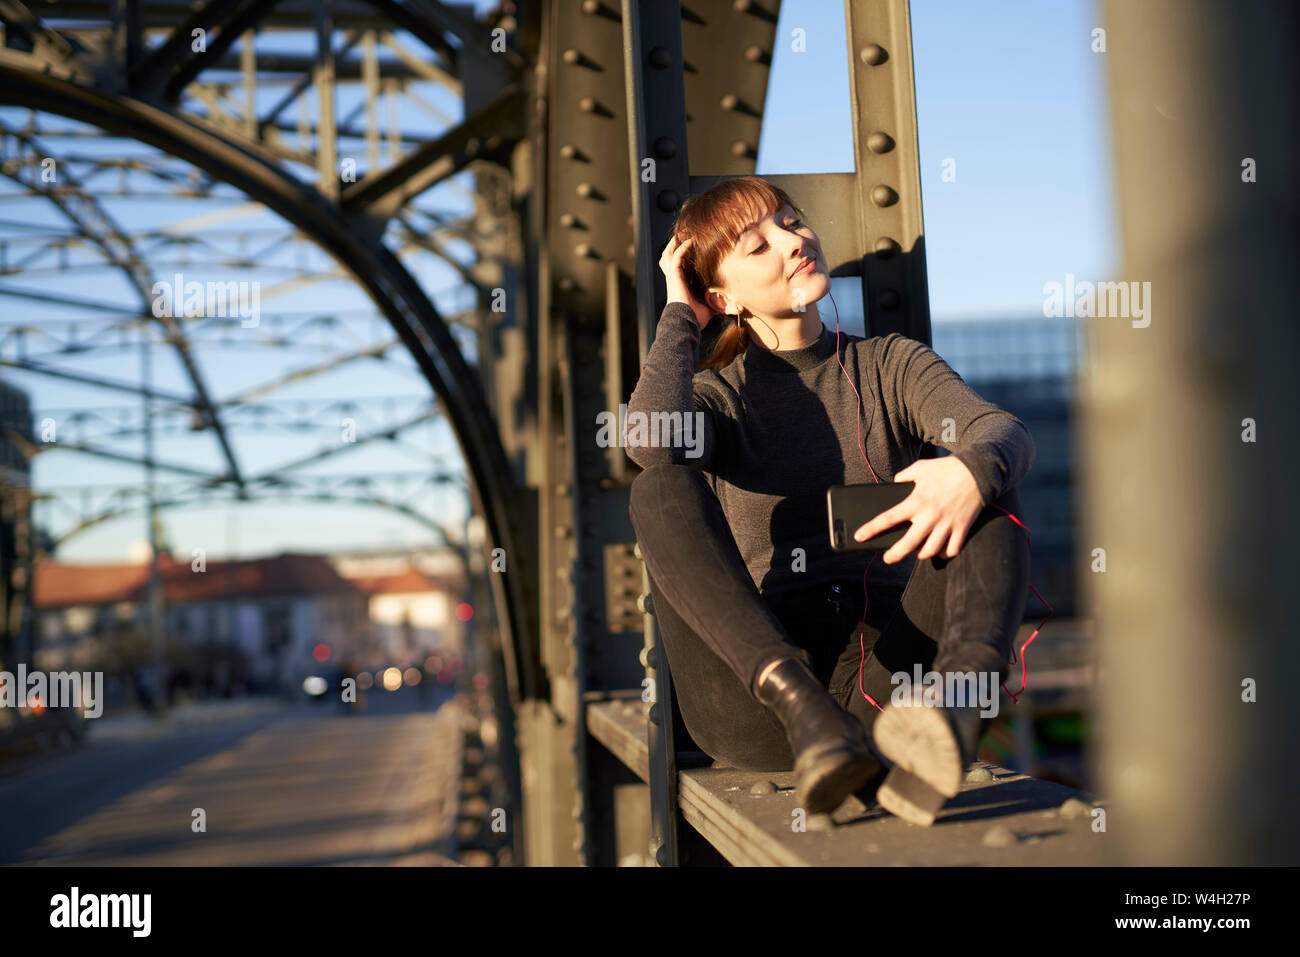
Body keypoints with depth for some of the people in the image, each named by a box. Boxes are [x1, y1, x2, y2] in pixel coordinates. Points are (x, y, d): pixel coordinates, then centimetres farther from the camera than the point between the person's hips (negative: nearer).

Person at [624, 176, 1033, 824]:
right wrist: (680, 317, 4)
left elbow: (1007, 431, -4)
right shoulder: (717, 396, 15)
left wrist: (972, 471, -28)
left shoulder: (892, 364, 18)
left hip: (883, 667, 1)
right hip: (755, 692, -1)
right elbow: (652, 440, -12)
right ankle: (809, 717, -43)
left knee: (990, 496, -19)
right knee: (661, 488, -22)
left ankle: (957, 704, -48)